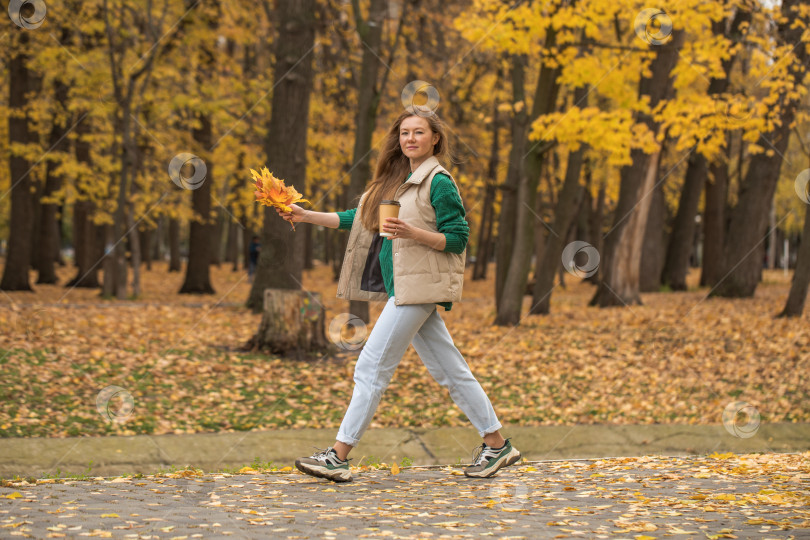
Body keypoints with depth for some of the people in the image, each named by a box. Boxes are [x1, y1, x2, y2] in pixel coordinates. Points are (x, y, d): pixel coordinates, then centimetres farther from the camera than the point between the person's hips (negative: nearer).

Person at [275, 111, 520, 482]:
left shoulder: (439, 182, -9)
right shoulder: (397, 179, 17)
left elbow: (457, 239, -11)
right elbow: (359, 219, 18)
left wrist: (413, 233, -25)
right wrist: (307, 216, 12)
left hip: (418, 286, -9)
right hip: (403, 286, 9)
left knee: (372, 365, -8)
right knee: (450, 370, 10)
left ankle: (338, 456, -4)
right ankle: (497, 445, 16)